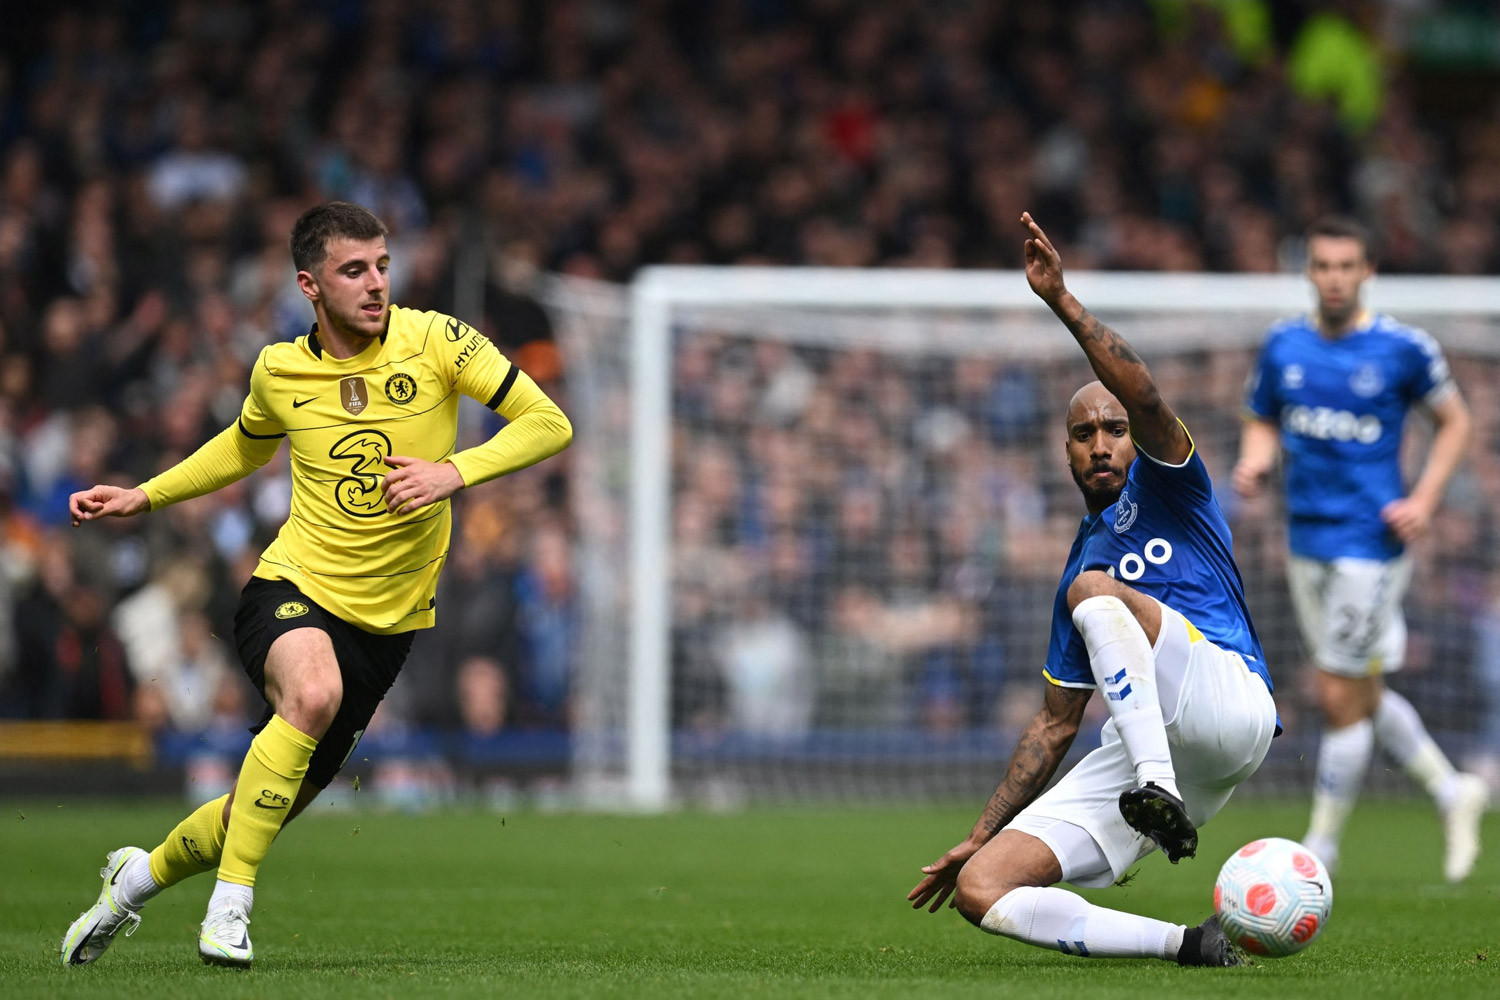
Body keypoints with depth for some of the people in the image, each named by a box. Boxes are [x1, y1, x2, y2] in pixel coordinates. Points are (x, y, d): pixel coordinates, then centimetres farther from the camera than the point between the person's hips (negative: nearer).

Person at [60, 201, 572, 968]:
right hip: (291, 589, -1)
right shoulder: (279, 371, -1)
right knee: (313, 691, -37)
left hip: (387, 618, 1)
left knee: (273, 807, 7)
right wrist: (145, 497, 15)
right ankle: (229, 905, -26)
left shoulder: (435, 341, -8)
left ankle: (140, 876, 38)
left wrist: (455, 472, -21)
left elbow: (548, 424, -7)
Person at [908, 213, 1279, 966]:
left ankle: (1160, 791, -40)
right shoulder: (1078, 567, 27)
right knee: (979, 889, -11)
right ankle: (1184, 944, -18)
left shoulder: (1165, 488, 11)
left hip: (1230, 701, -6)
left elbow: (1144, 398, -12)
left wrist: (1062, 301, -20)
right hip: (1136, 750, 6)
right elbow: (1056, 724, 28)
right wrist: (977, 837, 25)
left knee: (1095, 591, -28)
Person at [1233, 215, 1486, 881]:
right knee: (1364, 696, 13)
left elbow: (1454, 421, 3)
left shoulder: (1403, 348, -9)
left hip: (1371, 543, -6)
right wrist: (1254, 464, -7)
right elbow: (1263, 422, 15)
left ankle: (1320, 847, 6)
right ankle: (1453, 792, 32)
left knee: (1341, 698, -6)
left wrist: (1425, 500, -8)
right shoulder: (1283, 345, 4)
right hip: (1307, 539, 6)